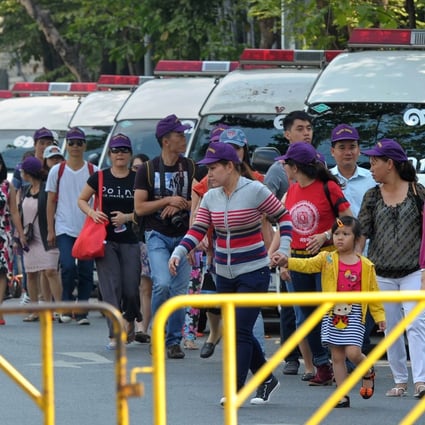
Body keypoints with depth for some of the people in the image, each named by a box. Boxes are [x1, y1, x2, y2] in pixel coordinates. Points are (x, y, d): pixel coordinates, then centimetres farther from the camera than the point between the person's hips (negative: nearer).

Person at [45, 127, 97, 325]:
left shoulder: (93, 171, 5)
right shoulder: (57, 171, 4)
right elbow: (51, 201, 7)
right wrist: (50, 230, 3)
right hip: (65, 229, -1)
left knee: (86, 271, 1)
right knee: (68, 268, -15)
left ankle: (81, 312, 9)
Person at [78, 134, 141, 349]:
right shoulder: (99, 178, 3)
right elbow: (81, 200, 14)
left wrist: (128, 217, -12)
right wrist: (92, 212, -6)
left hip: (130, 240, 0)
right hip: (105, 240, 0)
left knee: (131, 288, -1)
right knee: (111, 286, -10)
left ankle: (130, 321, 30)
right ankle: (115, 333, -13)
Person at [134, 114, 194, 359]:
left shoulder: (190, 168, 5)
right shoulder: (148, 170, -1)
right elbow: (139, 208, -5)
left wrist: (180, 206, -12)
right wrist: (168, 201, -14)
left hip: (183, 236, 3)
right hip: (158, 236, -3)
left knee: (180, 290, 1)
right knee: (162, 284, -20)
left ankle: (174, 341, 12)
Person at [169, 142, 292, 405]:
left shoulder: (255, 191, -11)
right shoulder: (210, 198, 5)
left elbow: (284, 217, -4)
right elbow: (197, 230, -1)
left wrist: (283, 250, -14)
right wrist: (179, 253, -17)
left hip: (254, 272, -6)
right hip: (225, 274, 7)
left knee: (241, 330, -11)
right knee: (237, 331, 11)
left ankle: (236, 389, -8)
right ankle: (267, 379, 26)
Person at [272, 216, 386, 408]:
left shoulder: (365, 265, 2)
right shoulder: (327, 259, 4)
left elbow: (373, 292, 7)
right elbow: (307, 264, -9)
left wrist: (379, 316, 7)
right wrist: (287, 262, -26)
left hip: (354, 315, -2)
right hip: (332, 315, 2)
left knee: (352, 352, -13)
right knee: (337, 356, 4)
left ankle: (368, 372, 20)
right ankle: (343, 395, 11)